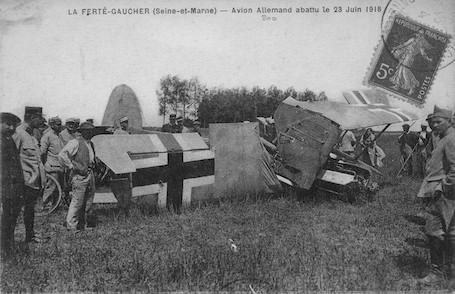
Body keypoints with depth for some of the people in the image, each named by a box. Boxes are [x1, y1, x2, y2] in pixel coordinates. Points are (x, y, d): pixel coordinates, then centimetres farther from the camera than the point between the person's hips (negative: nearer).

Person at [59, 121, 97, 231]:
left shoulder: (91, 144, 17)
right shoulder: (75, 142, -9)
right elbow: (62, 155, -18)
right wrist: (72, 167, -15)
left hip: (90, 174, 8)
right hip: (80, 175, -8)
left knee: (88, 200, 12)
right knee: (77, 200, -6)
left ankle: (85, 222, 23)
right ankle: (71, 224, 3)